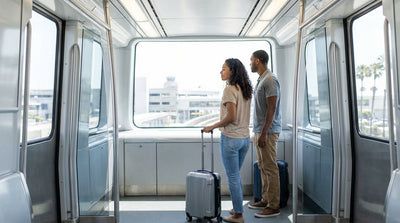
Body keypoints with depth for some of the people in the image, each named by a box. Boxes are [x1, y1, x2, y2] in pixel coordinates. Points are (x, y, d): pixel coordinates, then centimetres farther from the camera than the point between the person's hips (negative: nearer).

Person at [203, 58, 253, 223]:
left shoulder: (230, 89, -15)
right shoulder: (246, 90, 9)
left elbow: (231, 117, -22)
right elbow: (242, 115, 11)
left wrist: (213, 126, -10)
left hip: (231, 138, -8)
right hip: (245, 138, 8)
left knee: (233, 178, 4)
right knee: (236, 176, 21)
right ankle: (238, 208, 32)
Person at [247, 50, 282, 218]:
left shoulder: (270, 80, -14)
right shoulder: (261, 80, 17)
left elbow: (271, 109, -19)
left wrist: (264, 133, -21)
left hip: (268, 131, -10)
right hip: (260, 130, 10)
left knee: (270, 169, -4)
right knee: (263, 167, 15)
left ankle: (273, 207, 5)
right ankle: (266, 200, 25)